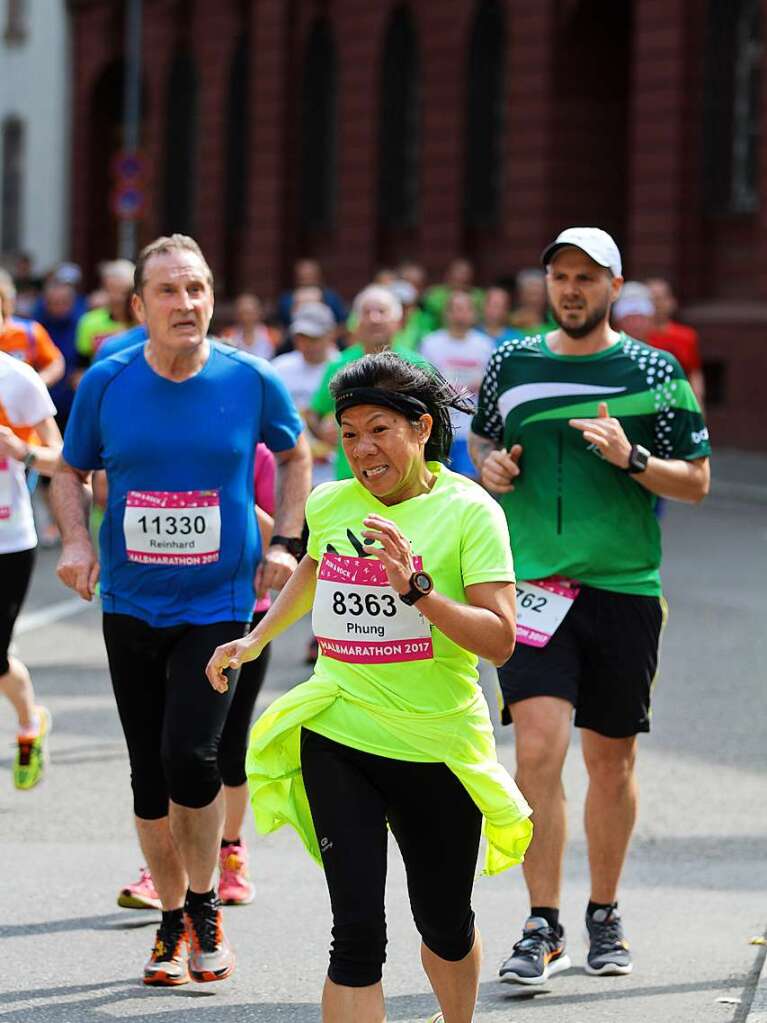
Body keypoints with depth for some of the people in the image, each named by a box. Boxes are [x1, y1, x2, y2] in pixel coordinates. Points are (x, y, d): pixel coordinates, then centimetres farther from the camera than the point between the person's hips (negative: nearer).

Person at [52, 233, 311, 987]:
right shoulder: (106, 383, -4)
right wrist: (75, 540, -7)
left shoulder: (250, 381, -6)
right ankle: (173, 923, 23)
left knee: (188, 754, -17)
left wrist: (283, 541, 2)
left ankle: (204, 906, 6)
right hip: (130, 605, 2)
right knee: (149, 773, 7)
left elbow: (294, 455, 13)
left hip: (219, 603, -2)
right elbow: (71, 473, 10)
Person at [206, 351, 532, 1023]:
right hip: (337, 738, 2)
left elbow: (499, 639, -18)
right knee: (357, 933, -11)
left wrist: (417, 588, -28)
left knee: (446, 927, 15)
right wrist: (256, 640, 30)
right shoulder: (329, 505, 3)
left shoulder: (469, 510, -9)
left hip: (439, 748, -2)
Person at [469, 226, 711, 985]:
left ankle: (605, 918, 25)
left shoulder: (652, 372, 1)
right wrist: (489, 464, 1)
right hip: (535, 586, 0)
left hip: (624, 588, 0)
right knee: (537, 748, -13)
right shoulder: (510, 363, 7)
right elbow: (482, 439, 23)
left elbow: (696, 481, 2)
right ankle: (542, 927, -7)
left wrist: (631, 459, -15)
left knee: (611, 758, 9)